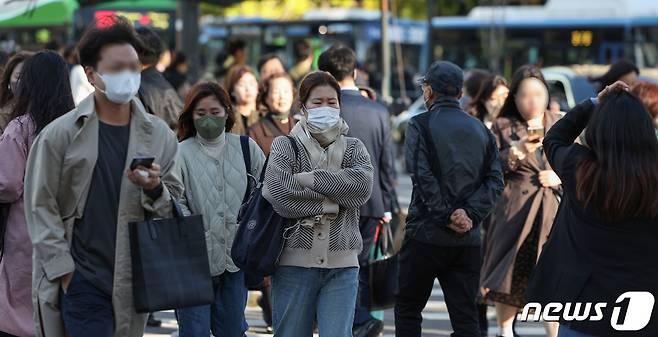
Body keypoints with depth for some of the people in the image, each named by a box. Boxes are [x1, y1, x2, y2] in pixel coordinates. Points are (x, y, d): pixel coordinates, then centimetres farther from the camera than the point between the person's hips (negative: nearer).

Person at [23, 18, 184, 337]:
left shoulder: (159, 135, 9)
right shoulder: (60, 134, 0)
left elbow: (176, 208, 13)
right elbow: (41, 208, 1)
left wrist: (155, 190, -9)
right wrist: (63, 272, -5)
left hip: (134, 282, 3)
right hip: (81, 279, -3)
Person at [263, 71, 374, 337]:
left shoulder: (354, 148, 12)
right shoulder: (285, 146, 4)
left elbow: (362, 185, -9)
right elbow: (278, 192, -14)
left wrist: (308, 178, -11)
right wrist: (329, 204, -9)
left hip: (342, 264, 1)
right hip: (295, 262, -1)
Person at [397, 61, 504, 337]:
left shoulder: (421, 125, -2)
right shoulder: (481, 131, 13)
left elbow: (423, 176, -14)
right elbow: (495, 180, 3)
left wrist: (446, 217, -11)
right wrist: (470, 215, -6)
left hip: (427, 234, -4)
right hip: (469, 241, 4)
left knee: (408, 309, 8)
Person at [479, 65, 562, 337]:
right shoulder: (502, 127, 5)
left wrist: (561, 177, -6)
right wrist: (519, 150, -17)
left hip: (554, 211, 1)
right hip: (514, 211, -1)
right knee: (510, 277, 5)